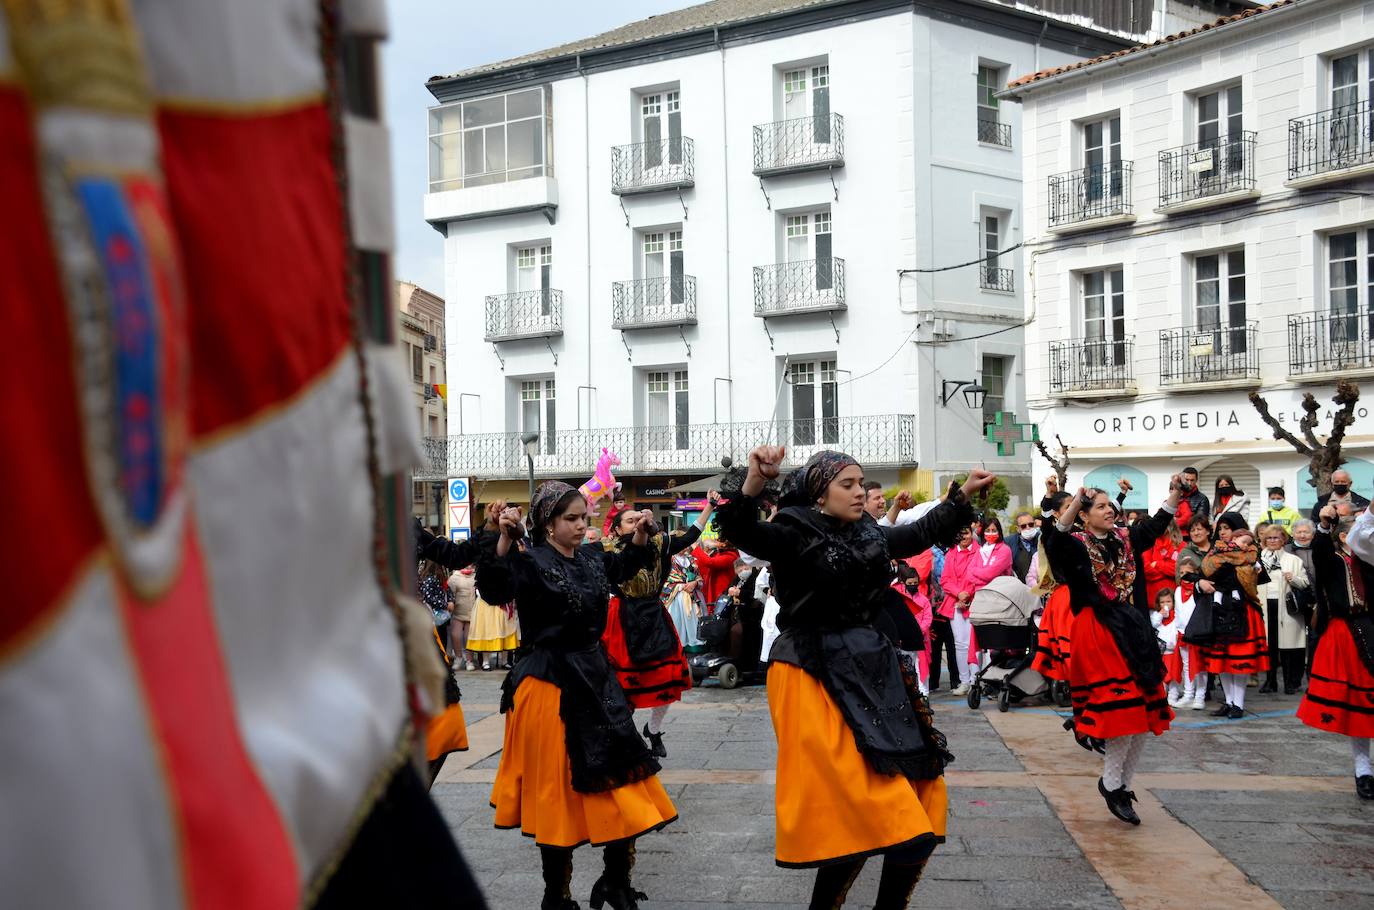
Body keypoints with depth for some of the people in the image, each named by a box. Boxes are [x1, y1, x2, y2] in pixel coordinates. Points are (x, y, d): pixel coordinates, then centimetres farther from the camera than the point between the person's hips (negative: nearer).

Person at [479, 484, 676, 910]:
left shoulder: (592, 558, 7)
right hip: (551, 684, -7)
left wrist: (639, 535, 11)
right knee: (559, 787, 1)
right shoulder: (532, 562, -13)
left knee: (619, 779, 9)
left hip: (596, 676, 7)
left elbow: (626, 566, 27)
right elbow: (496, 590, -31)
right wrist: (504, 544, -42)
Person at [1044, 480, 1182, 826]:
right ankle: (1111, 783, 5)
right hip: (1097, 631, -7)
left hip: (1132, 628, 7)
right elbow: (1054, 539, -26)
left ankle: (1122, 784, 20)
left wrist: (1175, 493, 8)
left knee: (1145, 710, 6)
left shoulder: (1125, 539, 12)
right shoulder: (1076, 545, -6)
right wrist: (1075, 504, -37)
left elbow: (1156, 524, 20)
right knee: (1121, 706, -13)